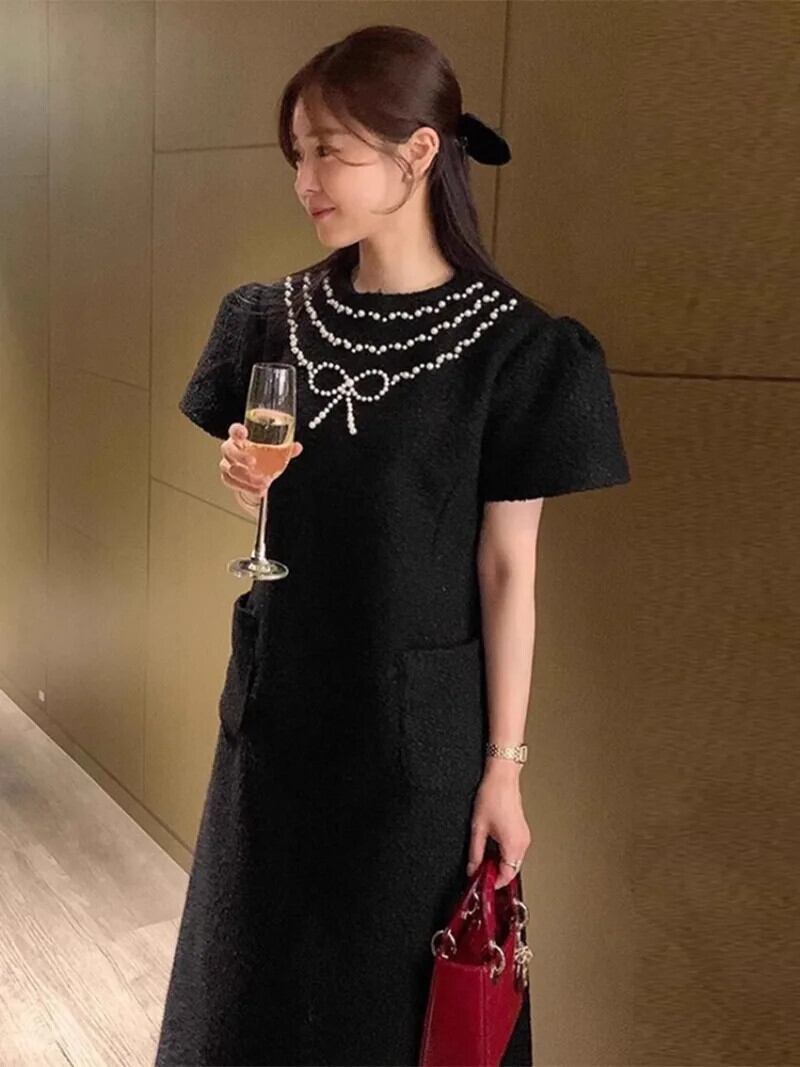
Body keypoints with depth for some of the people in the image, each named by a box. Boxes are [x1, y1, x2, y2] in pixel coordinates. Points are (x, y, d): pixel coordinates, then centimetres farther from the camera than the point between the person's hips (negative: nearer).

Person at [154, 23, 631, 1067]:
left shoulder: (511, 348, -13)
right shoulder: (276, 319, 1)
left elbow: (508, 569, -11)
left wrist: (505, 764, -9)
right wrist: (249, 481, -10)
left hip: (417, 721, -4)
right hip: (278, 701, 5)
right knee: (259, 974, 21)